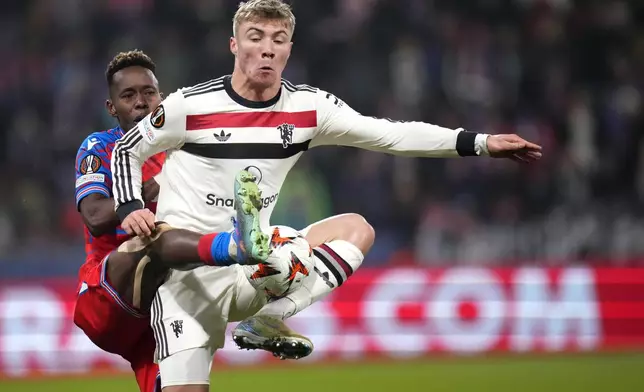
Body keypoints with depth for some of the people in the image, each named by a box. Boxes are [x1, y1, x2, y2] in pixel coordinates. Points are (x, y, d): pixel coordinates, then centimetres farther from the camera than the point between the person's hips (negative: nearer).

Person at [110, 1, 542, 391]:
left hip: (252, 268, 4)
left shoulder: (308, 108, -1)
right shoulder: (190, 105, -10)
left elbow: (390, 134, -6)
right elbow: (127, 151, 5)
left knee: (356, 229, -13)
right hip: (188, 270, -4)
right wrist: (130, 207, -13)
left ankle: (267, 322, -23)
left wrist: (478, 142, -14)